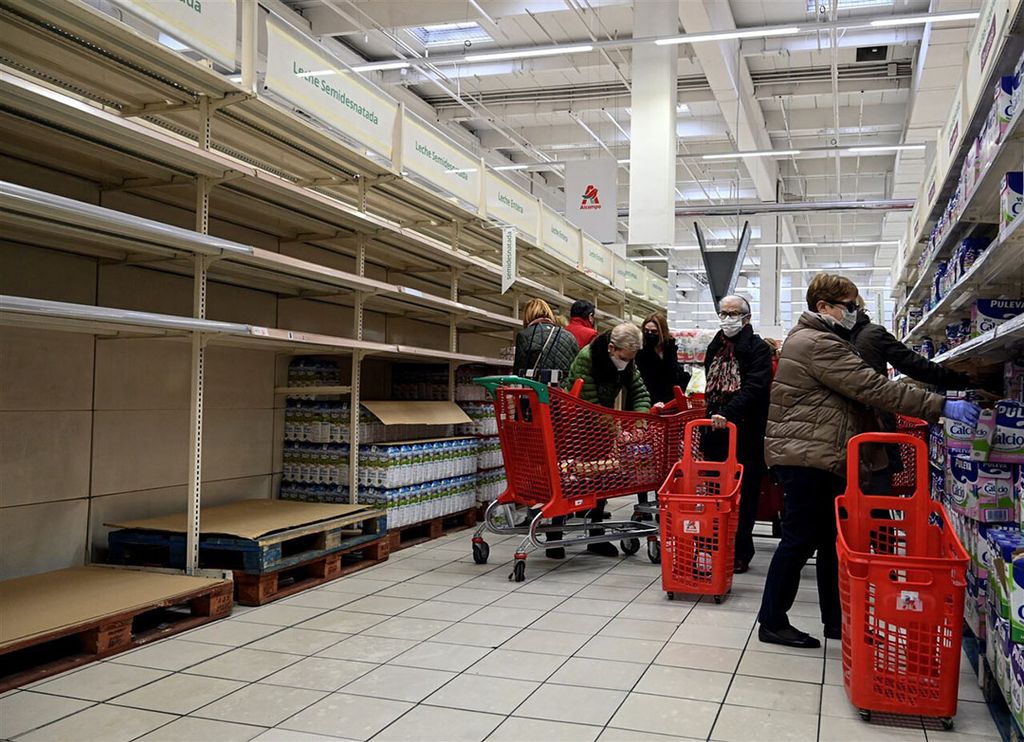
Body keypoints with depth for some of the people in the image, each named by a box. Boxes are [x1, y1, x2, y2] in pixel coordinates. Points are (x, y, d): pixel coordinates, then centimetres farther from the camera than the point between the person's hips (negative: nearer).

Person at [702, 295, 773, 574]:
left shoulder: (759, 348, -4)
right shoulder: (715, 347, 16)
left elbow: (755, 387, -18)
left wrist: (728, 413, -29)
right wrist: (712, 415, 16)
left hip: (746, 433, -6)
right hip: (716, 429, 6)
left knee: (743, 493, -1)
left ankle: (740, 553, 6)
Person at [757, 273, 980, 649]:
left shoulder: (812, 339, 19)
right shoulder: (819, 345, -17)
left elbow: (859, 392, 21)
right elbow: (874, 388, -22)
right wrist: (941, 406, -21)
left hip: (817, 458, 11)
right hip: (806, 458, -11)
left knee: (830, 539, 13)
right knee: (800, 539, -4)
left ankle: (835, 619, 22)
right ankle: (772, 622, 5)